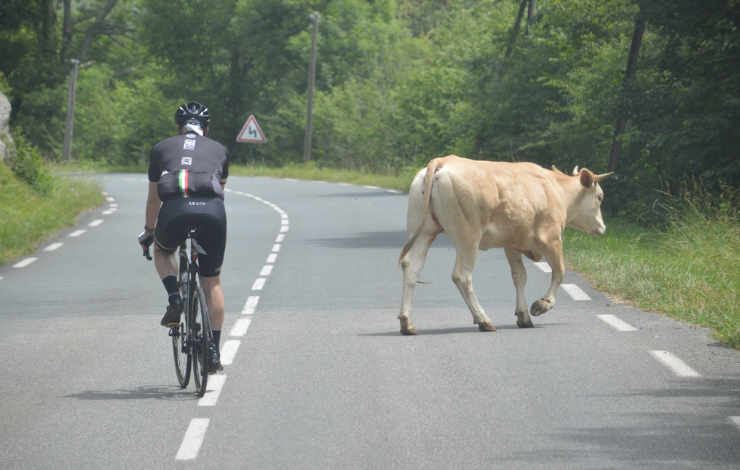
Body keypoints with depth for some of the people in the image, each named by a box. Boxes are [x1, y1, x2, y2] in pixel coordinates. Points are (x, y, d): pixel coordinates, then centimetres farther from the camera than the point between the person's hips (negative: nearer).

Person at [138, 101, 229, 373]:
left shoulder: (162, 148, 28)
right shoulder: (219, 150, 30)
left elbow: (153, 199, 36)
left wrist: (148, 232, 50)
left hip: (175, 209, -1)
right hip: (212, 210, 1)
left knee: (162, 250, 34)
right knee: (212, 283, 17)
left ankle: (174, 298, 9)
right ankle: (213, 353, 14)